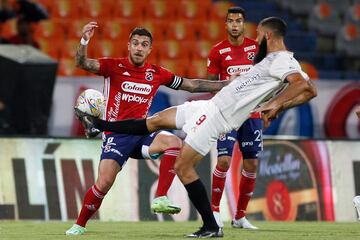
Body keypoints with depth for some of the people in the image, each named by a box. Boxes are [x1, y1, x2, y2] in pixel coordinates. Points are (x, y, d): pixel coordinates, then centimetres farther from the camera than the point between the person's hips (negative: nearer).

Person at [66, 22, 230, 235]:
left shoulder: (157, 74, 7)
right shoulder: (115, 67, -3)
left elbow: (192, 85, 15)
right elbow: (83, 63, -15)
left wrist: (227, 84, 13)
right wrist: (84, 42, -35)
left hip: (141, 133, 3)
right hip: (117, 135, -3)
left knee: (174, 142, -25)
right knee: (104, 183, -17)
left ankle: (161, 199, -23)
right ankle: (79, 225, 5)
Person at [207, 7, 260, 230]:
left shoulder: (256, 47, 4)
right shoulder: (218, 51, -2)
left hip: (252, 113, 3)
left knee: (251, 164, 4)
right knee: (224, 160, -15)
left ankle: (240, 216, 15)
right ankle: (215, 209, 0)